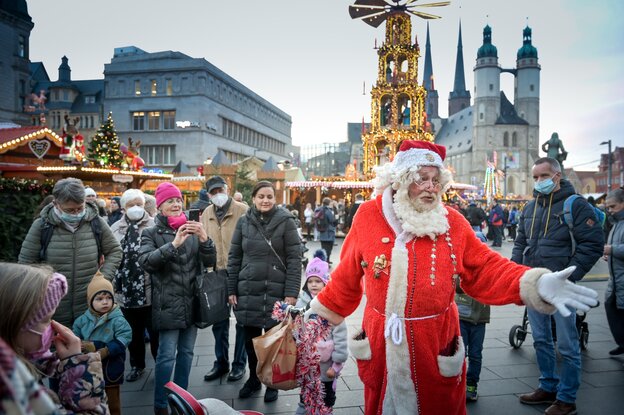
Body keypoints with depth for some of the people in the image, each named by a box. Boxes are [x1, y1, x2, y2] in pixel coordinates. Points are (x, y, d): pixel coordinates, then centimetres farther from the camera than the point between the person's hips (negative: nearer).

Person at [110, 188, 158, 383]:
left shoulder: (154, 226, -5)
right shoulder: (115, 229, 6)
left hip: (150, 291, -3)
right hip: (126, 292, 3)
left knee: (155, 331, 8)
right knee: (133, 332, 17)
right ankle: (137, 365, 34)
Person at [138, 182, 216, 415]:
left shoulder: (192, 229, 11)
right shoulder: (151, 233, 1)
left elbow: (209, 262, 3)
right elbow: (146, 262, -16)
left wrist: (204, 239, -16)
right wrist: (173, 244, -28)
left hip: (192, 302, 4)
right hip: (168, 304, -4)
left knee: (186, 352, 13)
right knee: (167, 355, -3)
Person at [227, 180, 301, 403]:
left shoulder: (285, 221, -5)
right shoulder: (244, 221, 3)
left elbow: (294, 259, -7)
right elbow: (234, 257, 7)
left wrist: (291, 293, -12)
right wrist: (232, 290, 3)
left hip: (276, 291, -3)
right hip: (248, 290, 3)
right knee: (250, 338, 13)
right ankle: (253, 378, 34)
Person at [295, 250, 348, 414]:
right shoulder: (302, 302, -3)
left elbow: (340, 336, -14)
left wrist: (337, 364, -13)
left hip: (326, 364, -3)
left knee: (326, 400, 15)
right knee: (305, 396, 21)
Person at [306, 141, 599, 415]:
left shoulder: (451, 222, -6)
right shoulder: (369, 216, -7)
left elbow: (486, 269, -3)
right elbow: (349, 274, 5)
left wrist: (536, 283, -16)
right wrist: (324, 306, 14)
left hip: (436, 344, 0)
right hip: (381, 343, 1)